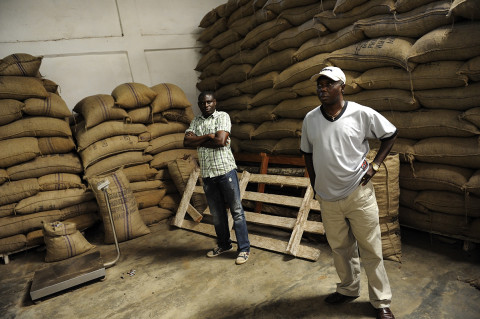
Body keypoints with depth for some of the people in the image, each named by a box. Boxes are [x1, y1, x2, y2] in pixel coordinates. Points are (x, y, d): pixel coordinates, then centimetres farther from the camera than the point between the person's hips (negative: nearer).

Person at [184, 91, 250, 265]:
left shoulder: (222, 116, -1)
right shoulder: (196, 121, 14)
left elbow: (220, 141, -16)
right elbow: (186, 141, -1)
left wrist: (198, 141, -5)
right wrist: (208, 136, -12)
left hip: (225, 169, -5)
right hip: (207, 173, 5)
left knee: (236, 210, 0)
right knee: (217, 213, 15)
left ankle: (244, 249, 10)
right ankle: (224, 244, 32)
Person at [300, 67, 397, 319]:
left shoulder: (362, 114, -9)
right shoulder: (310, 118, 0)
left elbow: (390, 134, 4)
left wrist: (375, 165, -5)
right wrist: (315, 186, 8)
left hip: (359, 194, -3)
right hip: (327, 198, 3)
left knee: (371, 250, 9)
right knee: (339, 248, 18)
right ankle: (348, 289, 41)